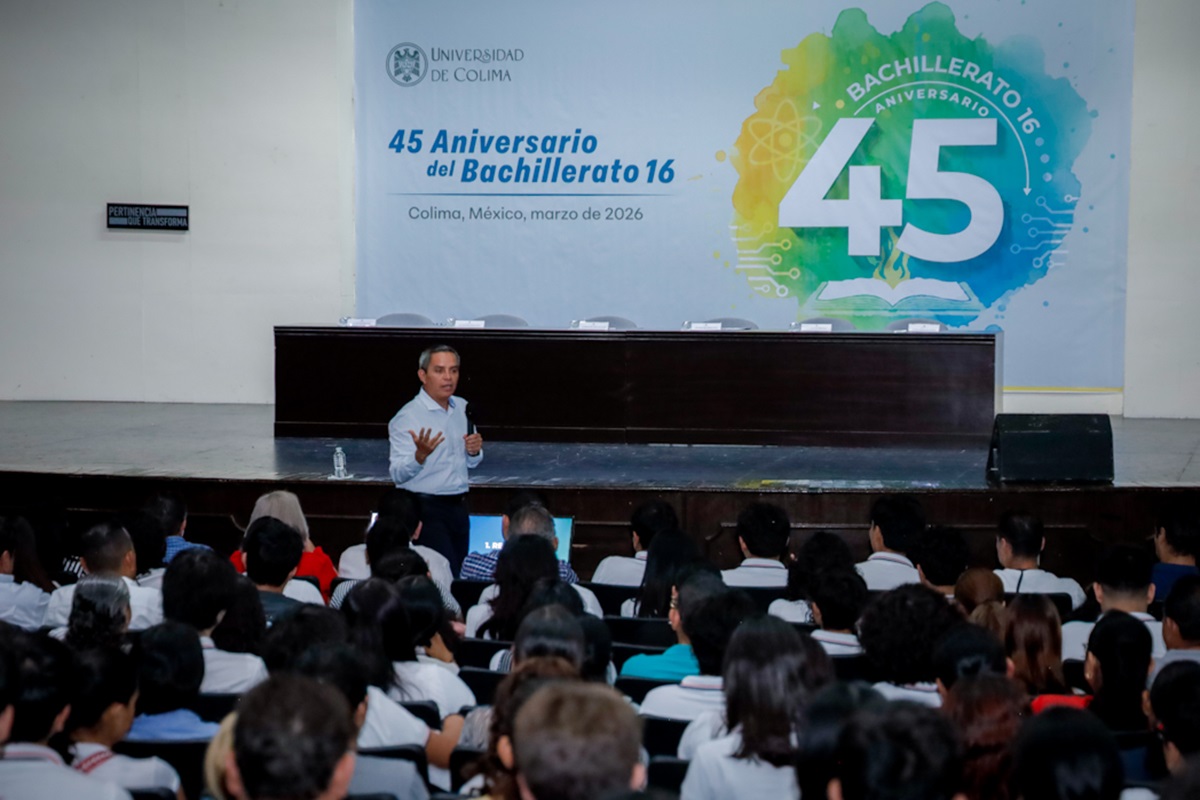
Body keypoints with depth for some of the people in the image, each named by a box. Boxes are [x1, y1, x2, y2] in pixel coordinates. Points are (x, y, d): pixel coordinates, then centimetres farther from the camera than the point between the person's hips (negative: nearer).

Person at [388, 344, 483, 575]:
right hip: (426, 508, -7)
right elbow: (397, 474, -18)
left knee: (460, 573, 9)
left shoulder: (462, 408, 10)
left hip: (458, 507, 7)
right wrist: (420, 455, -36)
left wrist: (474, 451, -1)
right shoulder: (407, 417, -11)